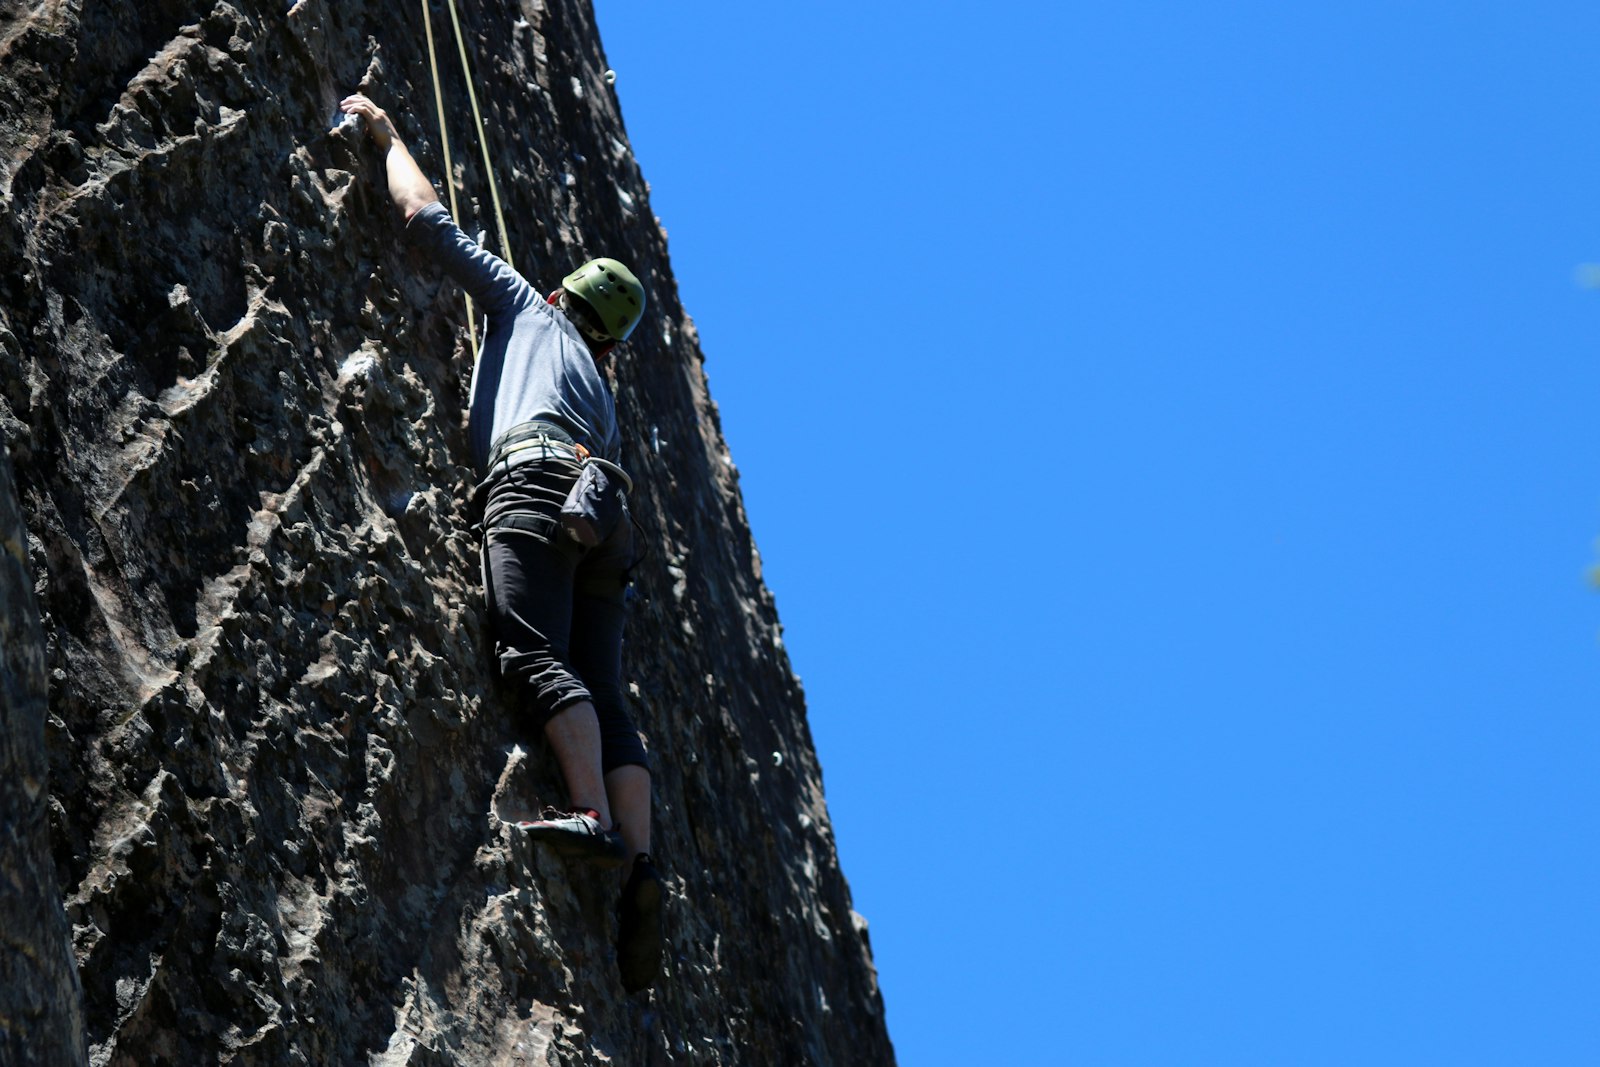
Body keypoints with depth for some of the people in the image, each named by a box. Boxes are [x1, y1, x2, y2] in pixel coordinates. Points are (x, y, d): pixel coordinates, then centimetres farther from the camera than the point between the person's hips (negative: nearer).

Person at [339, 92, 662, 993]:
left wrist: (388, 134, 35)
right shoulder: (603, 393, 39)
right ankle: (640, 863, -20)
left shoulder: (526, 305, 25)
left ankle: (594, 815, -39)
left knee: (538, 656, -21)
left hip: (537, 482, -6)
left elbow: (426, 215, 23)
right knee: (601, 690, -5)